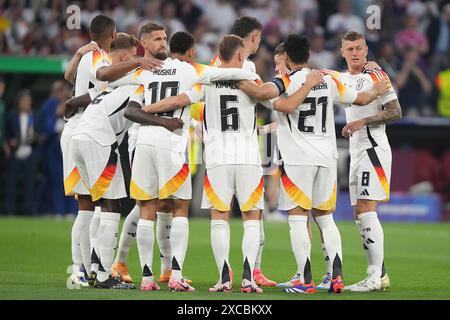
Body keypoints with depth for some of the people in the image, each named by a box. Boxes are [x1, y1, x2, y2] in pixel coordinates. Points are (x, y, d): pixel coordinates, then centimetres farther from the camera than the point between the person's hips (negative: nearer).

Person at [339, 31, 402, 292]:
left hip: (374, 150, -9)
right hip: (357, 151, 9)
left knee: (366, 211, -15)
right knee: (361, 216, 8)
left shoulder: (376, 76, -8)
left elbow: (395, 112, -13)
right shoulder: (343, 79, 16)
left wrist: (362, 122, -18)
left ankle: (375, 277, -17)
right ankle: (381, 275, 12)